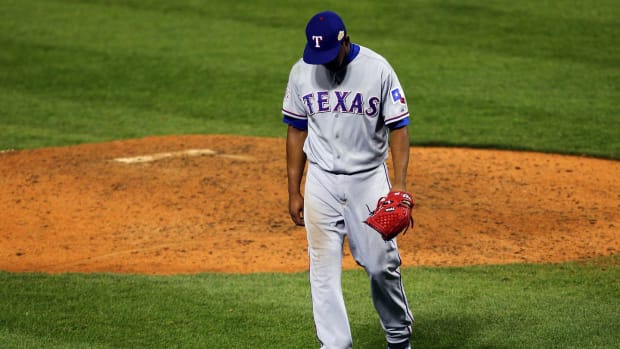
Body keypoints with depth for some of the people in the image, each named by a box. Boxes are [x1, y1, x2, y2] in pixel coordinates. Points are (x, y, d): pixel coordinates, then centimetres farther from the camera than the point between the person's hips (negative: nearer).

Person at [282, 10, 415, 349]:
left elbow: (398, 128, -7)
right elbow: (296, 131, 6)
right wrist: (294, 192, 5)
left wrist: (399, 184, -17)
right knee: (324, 268, 0)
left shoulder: (377, 69, -10)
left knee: (381, 264, 1)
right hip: (321, 181, 2)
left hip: (369, 180, -2)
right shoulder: (301, 72, -2)